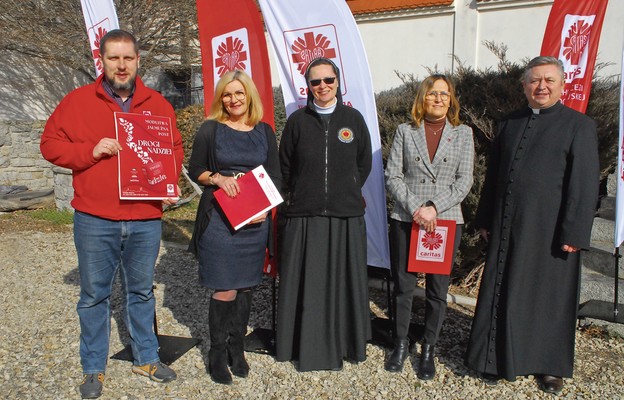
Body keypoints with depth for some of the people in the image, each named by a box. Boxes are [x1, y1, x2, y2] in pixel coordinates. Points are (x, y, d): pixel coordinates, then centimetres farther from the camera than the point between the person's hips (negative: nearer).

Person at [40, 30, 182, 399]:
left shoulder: (158, 103, 8)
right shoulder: (78, 101, 2)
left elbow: (175, 149, 13)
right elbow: (50, 143, 2)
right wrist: (90, 151, -14)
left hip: (145, 219, 2)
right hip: (95, 219, -1)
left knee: (142, 292, 15)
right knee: (94, 296, 9)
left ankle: (147, 358, 32)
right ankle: (94, 369, 25)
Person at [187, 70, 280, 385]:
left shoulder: (264, 131, 10)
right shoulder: (210, 129, 1)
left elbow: (275, 174, 11)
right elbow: (194, 170, 4)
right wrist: (217, 178, -15)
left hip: (255, 220, 3)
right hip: (220, 219, -3)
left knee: (246, 286, 10)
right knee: (225, 289, -2)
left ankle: (237, 348, 26)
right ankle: (217, 355, 17)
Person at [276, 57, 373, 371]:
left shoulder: (353, 118, 5)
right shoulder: (297, 121, 4)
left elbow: (364, 164, 11)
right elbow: (285, 166, 10)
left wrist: (347, 194, 9)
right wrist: (298, 197, 7)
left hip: (346, 217, 1)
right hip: (304, 217, 0)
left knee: (344, 281, 7)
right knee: (305, 283, 5)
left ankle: (345, 342, 25)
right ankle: (307, 346, 20)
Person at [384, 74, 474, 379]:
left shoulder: (463, 134, 6)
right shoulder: (405, 131, 4)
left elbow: (464, 181, -1)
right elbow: (392, 176, -1)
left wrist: (434, 207, -13)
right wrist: (415, 209, -13)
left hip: (446, 221, 1)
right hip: (405, 220, 0)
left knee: (437, 290, 9)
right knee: (403, 286, 8)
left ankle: (428, 348, 25)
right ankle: (401, 344, 26)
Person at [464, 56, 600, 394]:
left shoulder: (580, 126, -3)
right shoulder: (509, 124, 12)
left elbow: (585, 185, -9)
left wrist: (574, 233, -14)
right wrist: (484, 220, 11)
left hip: (549, 232, -4)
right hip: (507, 228, 4)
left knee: (549, 297, 8)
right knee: (502, 294, 10)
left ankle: (549, 365, 26)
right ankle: (500, 359, 26)